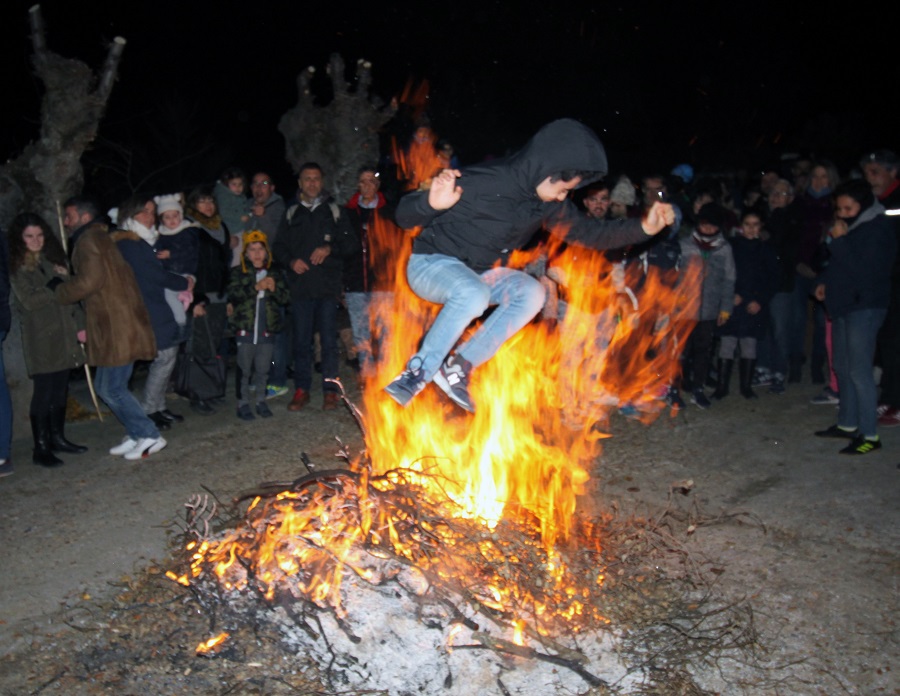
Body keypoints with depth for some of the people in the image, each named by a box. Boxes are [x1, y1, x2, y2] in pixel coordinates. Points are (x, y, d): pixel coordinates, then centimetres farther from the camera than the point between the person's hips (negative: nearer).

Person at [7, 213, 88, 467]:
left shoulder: (54, 259, 13)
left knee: (60, 388, 9)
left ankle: (57, 437, 22)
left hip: (64, 333, 5)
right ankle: (41, 448, 2)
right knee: (43, 391, -4)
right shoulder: (16, 267, -2)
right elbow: (29, 301, -12)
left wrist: (80, 324, 8)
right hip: (40, 336, -5)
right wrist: (56, 285, -7)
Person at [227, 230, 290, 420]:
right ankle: (243, 403, 14)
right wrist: (256, 287, -23)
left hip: (267, 329, 2)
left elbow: (285, 299, 2)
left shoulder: (275, 274, 9)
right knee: (244, 369, 4)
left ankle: (261, 401, 22)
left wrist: (274, 289, -17)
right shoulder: (238, 273, 2)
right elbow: (234, 295, -14)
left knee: (263, 368, 10)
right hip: (245, 328, -2)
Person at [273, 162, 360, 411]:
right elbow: (278, 247, 16)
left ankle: (330, 390, 6)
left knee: (329, 339, -2)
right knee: (301, 340, 3)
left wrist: (330, 248, -12)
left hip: (328, 285, -2)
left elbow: (352, 243, 6)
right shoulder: (292, 213, 16)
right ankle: (301, 390, 11)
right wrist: (290, 261, -4)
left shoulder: (334, 211, 11)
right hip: (300, 285, 2)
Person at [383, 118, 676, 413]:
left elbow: (588, 232, 8)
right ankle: (417, 372, -22)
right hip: (431, 263, -7)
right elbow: (404, 216, -23)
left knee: (532, 292, -20)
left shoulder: (549, 203, -4)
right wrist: (431, 204, -46)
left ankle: (459, 366, -15)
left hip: (480, 273, 7)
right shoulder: (483, 182, -25)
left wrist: (642, 227, -5)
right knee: (474, 294, -38)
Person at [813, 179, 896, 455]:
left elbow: (864, 270, -22)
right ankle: (847, 424, 24)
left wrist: (840, 240, -22)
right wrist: (825, 282, 7)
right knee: (843, 368, 14)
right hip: (843, 303, 9)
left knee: (859, 371, -10)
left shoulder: (877, 229, -13)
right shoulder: (849, 227, 13)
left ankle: (870, 435, -5)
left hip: (864, 307, -9)